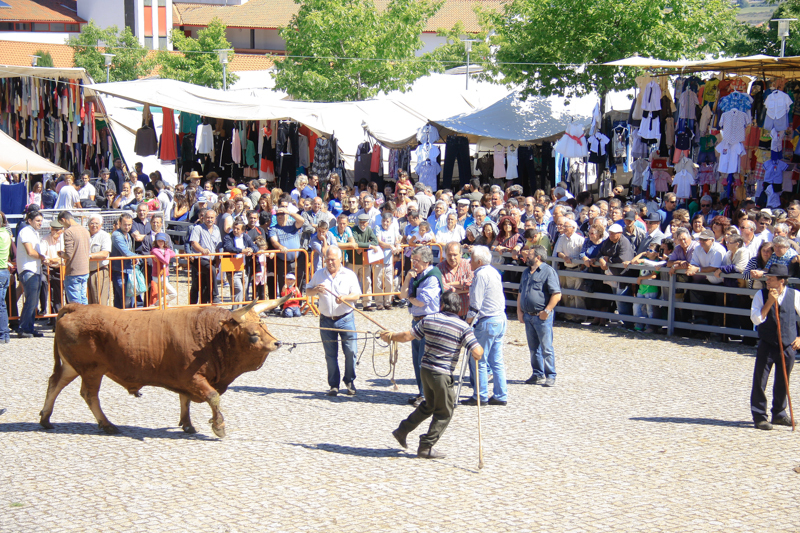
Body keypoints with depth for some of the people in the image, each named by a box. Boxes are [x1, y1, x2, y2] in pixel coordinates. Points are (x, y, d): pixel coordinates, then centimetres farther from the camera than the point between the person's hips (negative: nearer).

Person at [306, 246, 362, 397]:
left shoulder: (349, 275, 4)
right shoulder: (319, 275, 10)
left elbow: (357, 294, -1)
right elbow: (307, 292, 14)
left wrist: (345, 297, -21)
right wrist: (316, 290, -9)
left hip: (345, 319, -2)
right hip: (326, 320, 2)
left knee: (351, 351, -5)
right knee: (330, 354, 4)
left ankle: (350, 381, 13)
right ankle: (334, 385, 12)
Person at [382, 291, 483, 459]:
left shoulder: (429, 320, 2)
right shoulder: (463, 327, -10)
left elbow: (407, 336, 8)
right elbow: (477, 353, -15)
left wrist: (391, 336, 26)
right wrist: (480, 348, 9)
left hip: (425, 369, 6)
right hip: (442, 375, -6)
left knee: (429, 405, 27)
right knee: (444, 413, 10)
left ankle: (402, 431, 32)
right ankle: (426, 447, 12)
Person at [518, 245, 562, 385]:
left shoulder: (548, 271, -9)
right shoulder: (526, 272, 16)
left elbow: (556, 294, -14)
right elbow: (520, 293, 23)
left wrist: (546, 311, -16)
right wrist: (519, 311, 12)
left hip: (542, 317, -7)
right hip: (528, 315, 7)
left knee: (546, 348, -3)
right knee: (533, 348, 12)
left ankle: (550, 376, 3)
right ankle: (538, 374, 20)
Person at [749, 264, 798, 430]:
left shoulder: (795, 295, -1)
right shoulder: (761, 295, -4)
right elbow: (756, 319, -12)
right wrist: (770, 302, -19)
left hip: (788, 345, 1)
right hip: (767, 345, -1)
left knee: (782, 381, 11)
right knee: (760, 380, -6)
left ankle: (779, 414, 25)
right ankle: (759, 416, 3)